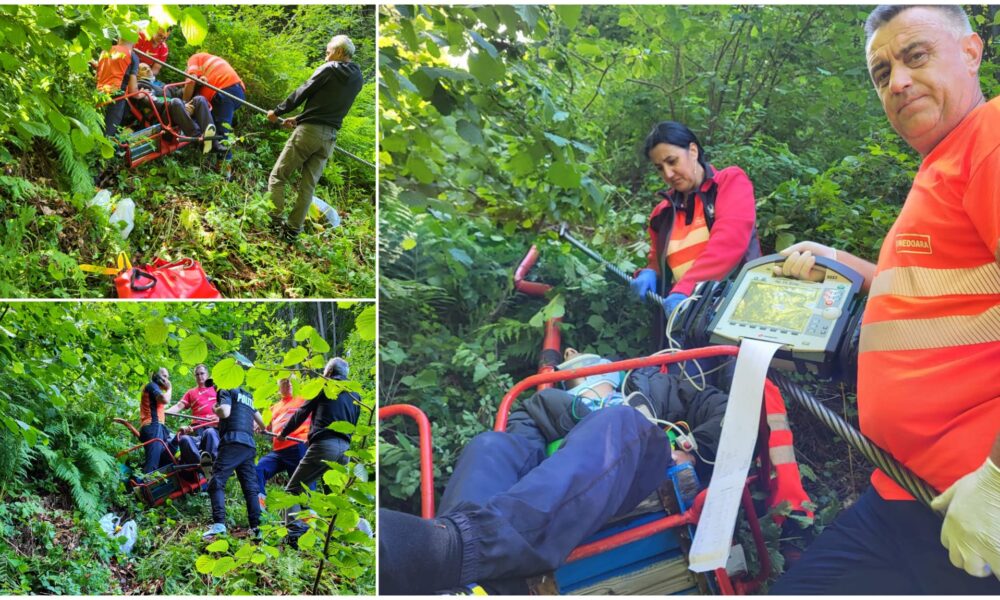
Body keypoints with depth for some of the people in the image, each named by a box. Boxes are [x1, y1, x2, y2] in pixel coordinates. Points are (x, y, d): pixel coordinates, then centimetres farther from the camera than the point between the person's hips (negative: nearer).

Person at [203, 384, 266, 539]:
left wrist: (215, 409, 12)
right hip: (249, 445, 6)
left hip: (233, 441, -6)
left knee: (217, 482, -9)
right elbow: (261, 422, 34)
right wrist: (262, 428, 58)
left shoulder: (227, 391, 8)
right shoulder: (248, 396, 28)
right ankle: (256, 527, -3)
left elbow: (225, 412, -11)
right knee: (250, 487, 5)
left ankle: (219, 524, -25)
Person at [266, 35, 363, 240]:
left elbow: (302, 93, -4)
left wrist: (278, 111, 10)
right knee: (308, 185, 9)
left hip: (309, 131, -6)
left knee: (277, 177, 3)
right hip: (330, 138, 6)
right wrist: (299, 118, 22)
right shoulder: (357, 79, 11)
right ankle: (293, 229, 8)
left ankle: (273, 221, -4)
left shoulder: (329, 70, -8)